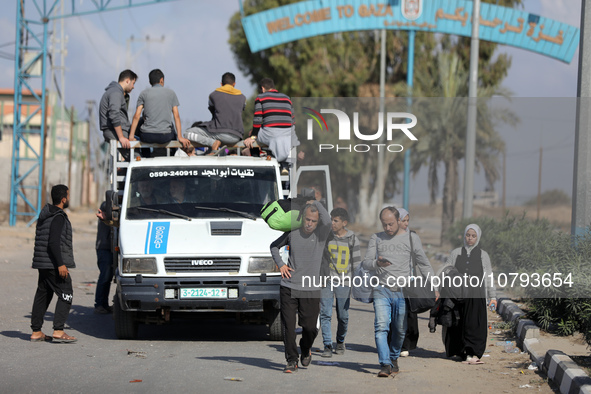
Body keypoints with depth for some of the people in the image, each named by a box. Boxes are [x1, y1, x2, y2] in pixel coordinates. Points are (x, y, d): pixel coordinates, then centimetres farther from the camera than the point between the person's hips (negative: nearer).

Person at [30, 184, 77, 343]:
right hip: (54, 264, -10)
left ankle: (36, 332, 12)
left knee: (42, 295, 11)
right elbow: (53, 242, -22)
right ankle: (58, 331, -14)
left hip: (43, 264, 10)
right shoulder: (58, 218, -14)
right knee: (65, 295, -7)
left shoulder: (44, 215, 15)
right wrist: (60, 264, -24)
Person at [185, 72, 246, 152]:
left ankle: (213, 143, -17)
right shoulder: (242, 97, 11)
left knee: (187, 133, 2)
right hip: (235, 138, 6)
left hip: (219, 133, -6)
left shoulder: (214, 95, 6)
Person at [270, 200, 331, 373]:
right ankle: (292, 361, 7)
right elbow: (274, 246, 21)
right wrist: (280, 264, 6)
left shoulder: (321, 234, -1)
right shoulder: (292, 233, 4)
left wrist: (315, 202, -9)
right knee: (288, 326, -3)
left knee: (310, 327, 0)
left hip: (311, 289, -1)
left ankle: (306, 349, 32)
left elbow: (327, 220, -25)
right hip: (288, 287, 1)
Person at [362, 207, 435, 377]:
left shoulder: (412, 238, 7)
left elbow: (424, 264, 12)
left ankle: (393, 358, 28)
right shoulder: (376, 238, 11)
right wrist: (377, 263, -17)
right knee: (381, 326, -15)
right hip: (381, 290, 0)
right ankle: (385, 364, -19)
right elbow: (366, 263, 7)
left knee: (400, 330, 5)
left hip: (403, 291, 0)